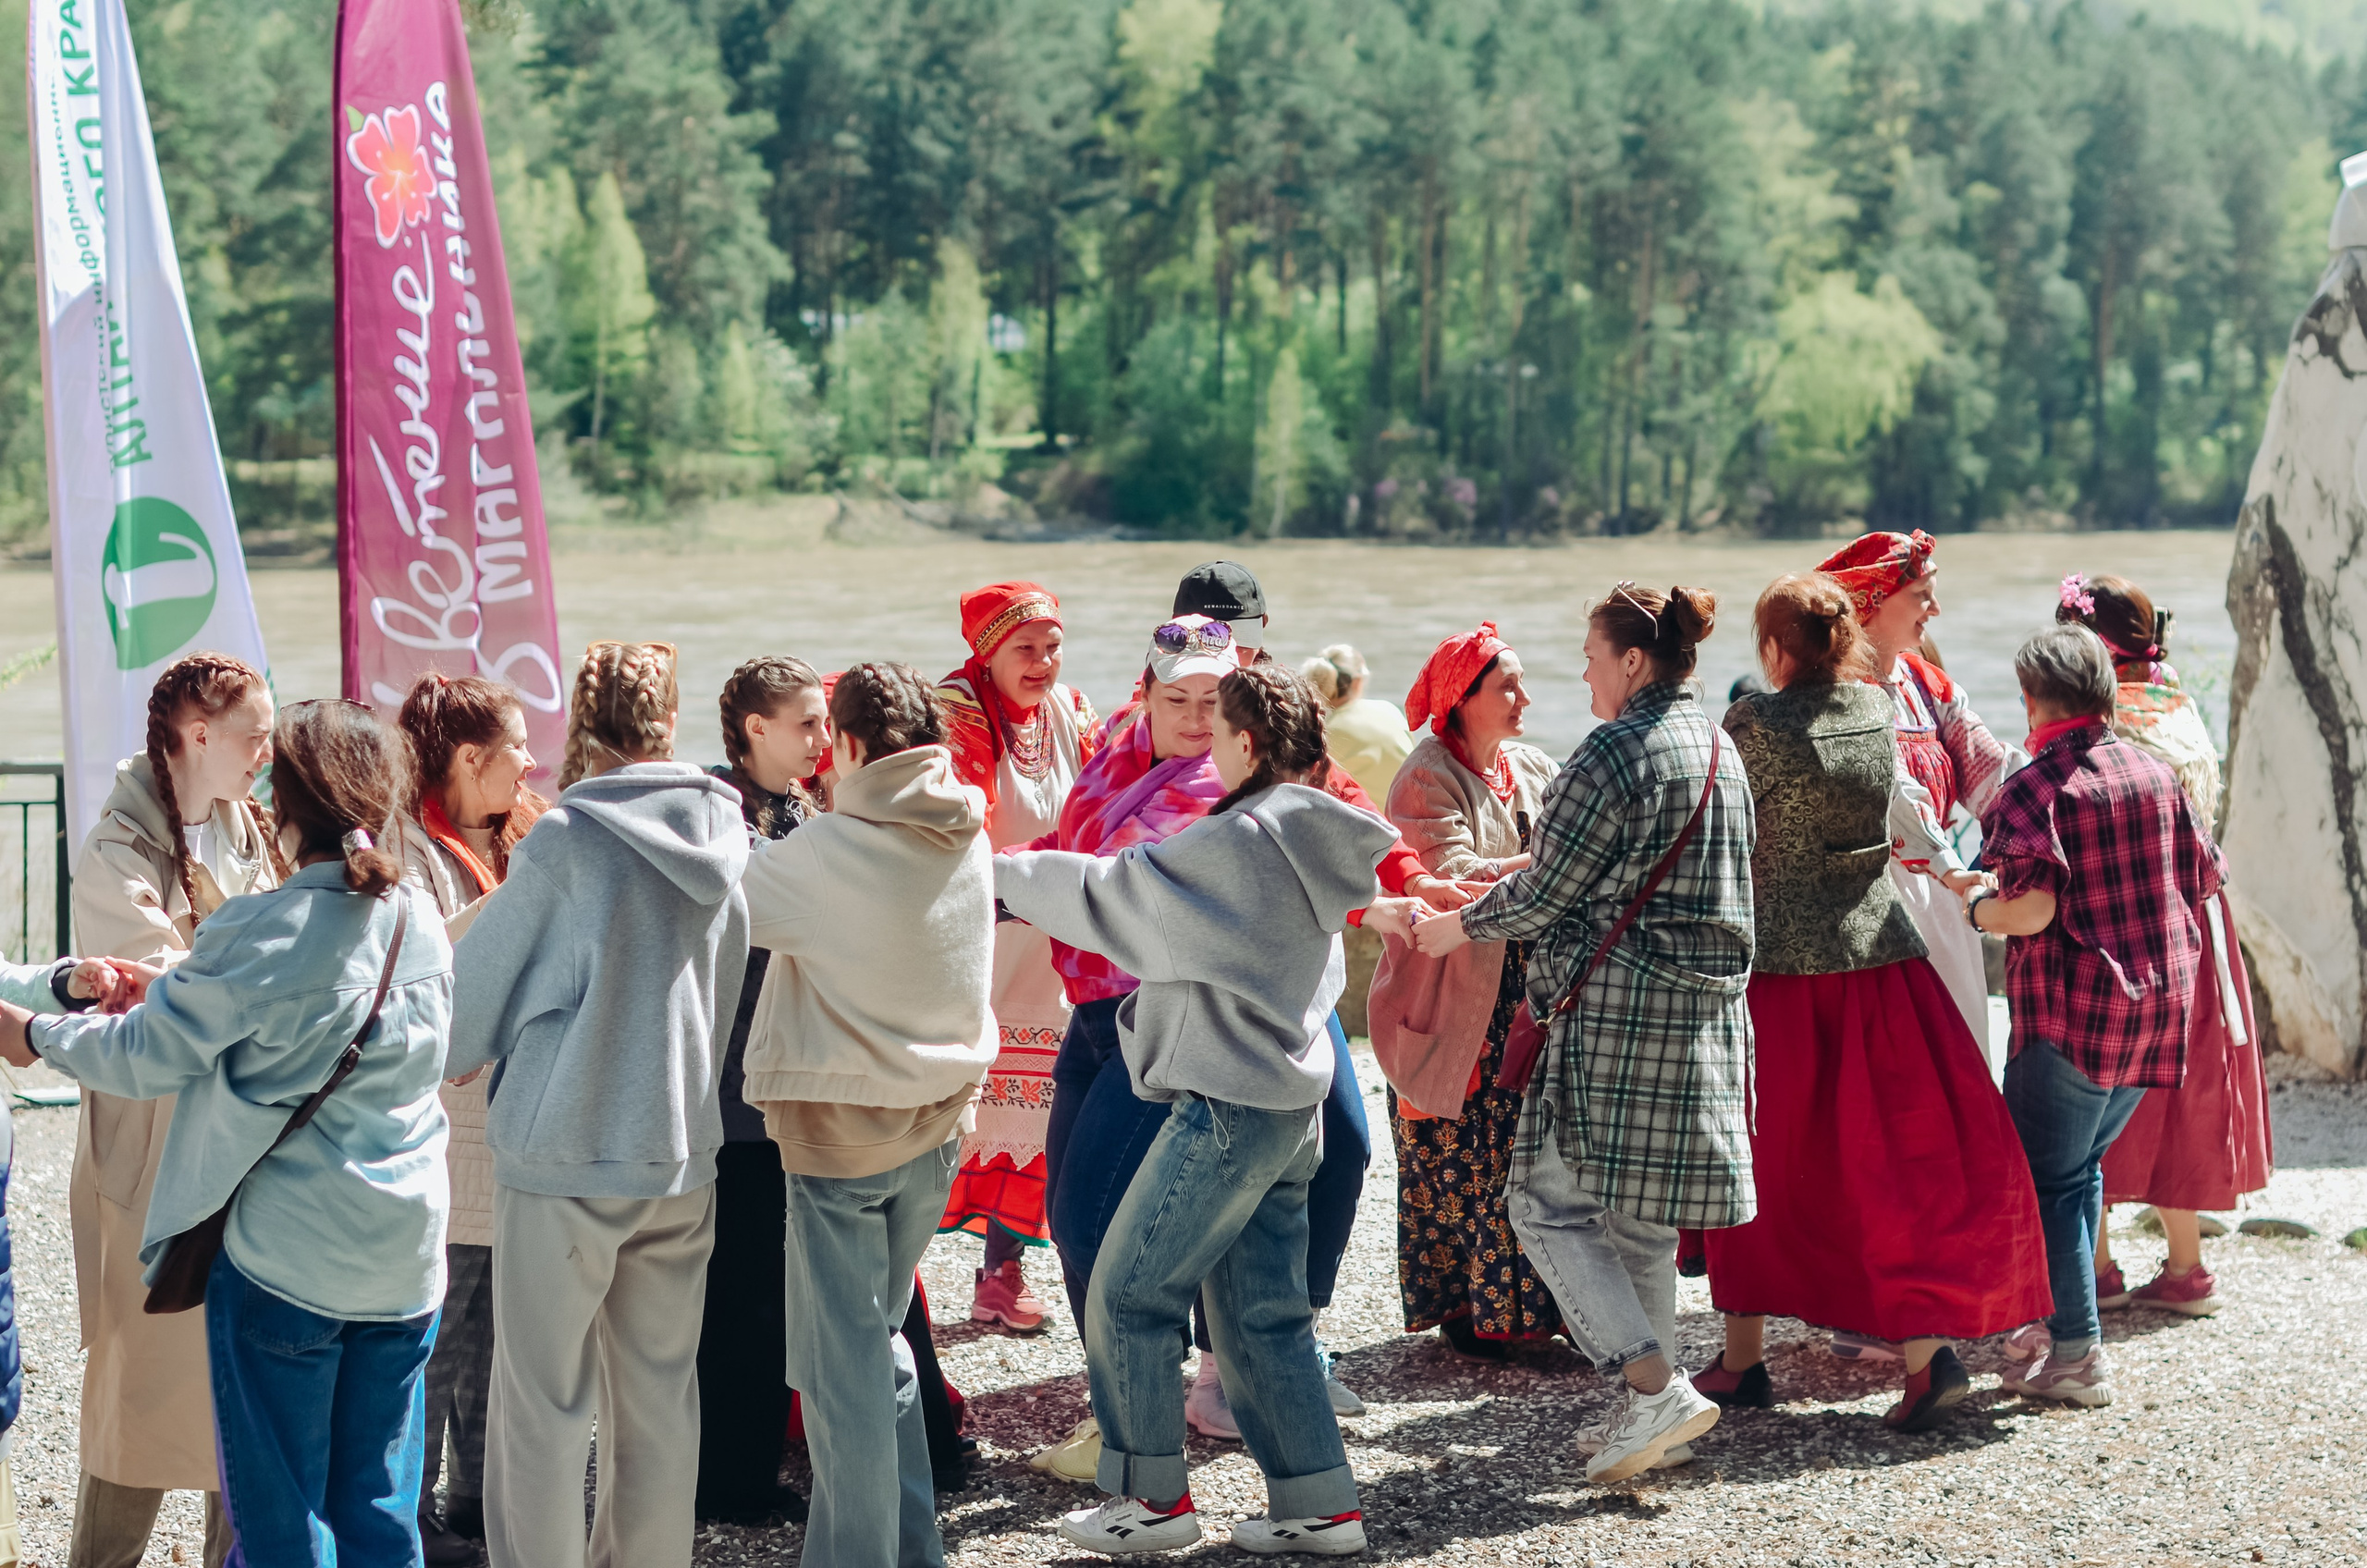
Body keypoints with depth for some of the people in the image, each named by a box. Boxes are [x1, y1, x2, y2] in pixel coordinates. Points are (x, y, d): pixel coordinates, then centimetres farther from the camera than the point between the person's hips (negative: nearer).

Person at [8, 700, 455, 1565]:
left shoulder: (261, 935, -17)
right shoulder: (423, 926, 3)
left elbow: (146, 1056, -8)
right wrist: (175, 988, 22)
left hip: (284, 1258, -5)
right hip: (406, 1258, 5)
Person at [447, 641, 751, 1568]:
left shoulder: (565, 839, -12)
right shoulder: (724, 837, 4)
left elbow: (479, 980, 0)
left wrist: (454, 1051, 20)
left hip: (564, 1152, -5)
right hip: (683, 1144, 5)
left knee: (543, 1402, 3)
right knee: (659, 1393, 14)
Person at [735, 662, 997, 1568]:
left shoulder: (824, 852, -19)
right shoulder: (967, 841, -1)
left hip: (839, 1127, -6)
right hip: (940, 1118, 6)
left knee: (843, 1357, 3)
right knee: (880, 1334, 20)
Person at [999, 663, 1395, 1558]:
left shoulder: (1239, 842, -19)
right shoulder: (1309, 838, 8)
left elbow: (1108, 893, -11)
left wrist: (1003, 874, 4)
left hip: (1226, 1107, -9)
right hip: (1290, 1106, 9)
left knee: (1128, 1293, 3)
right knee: (1262, 1311, 13)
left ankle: (1154, 1496, 10)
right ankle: (1318, 1506, 14)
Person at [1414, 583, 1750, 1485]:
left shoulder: (1616, 751, -13)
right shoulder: (1716, 749, 14)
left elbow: (1548, 892, -11)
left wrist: (1459, 928, 7)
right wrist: (1496, 912, 25)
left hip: (1621, 1010, -9)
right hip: (1706, 1012, 9)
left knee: (1550, 1202, -3)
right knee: (1640, 1214, 15)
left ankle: (1655, 1386, -13)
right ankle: (1650, 1411, 17)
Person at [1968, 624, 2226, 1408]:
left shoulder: (2036, 788, -13)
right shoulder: (2156, 775, 6)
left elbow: (2033, 908, -22)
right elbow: (2203, 879, 13)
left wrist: (1978, 908, -3)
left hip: (2072, 1011, -7)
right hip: (2158, 1000, 7)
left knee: (2046, 1175, 2)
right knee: (2081, 1165, 21)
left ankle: (2077, 1353, 1)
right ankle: (2062, 1321, 27)